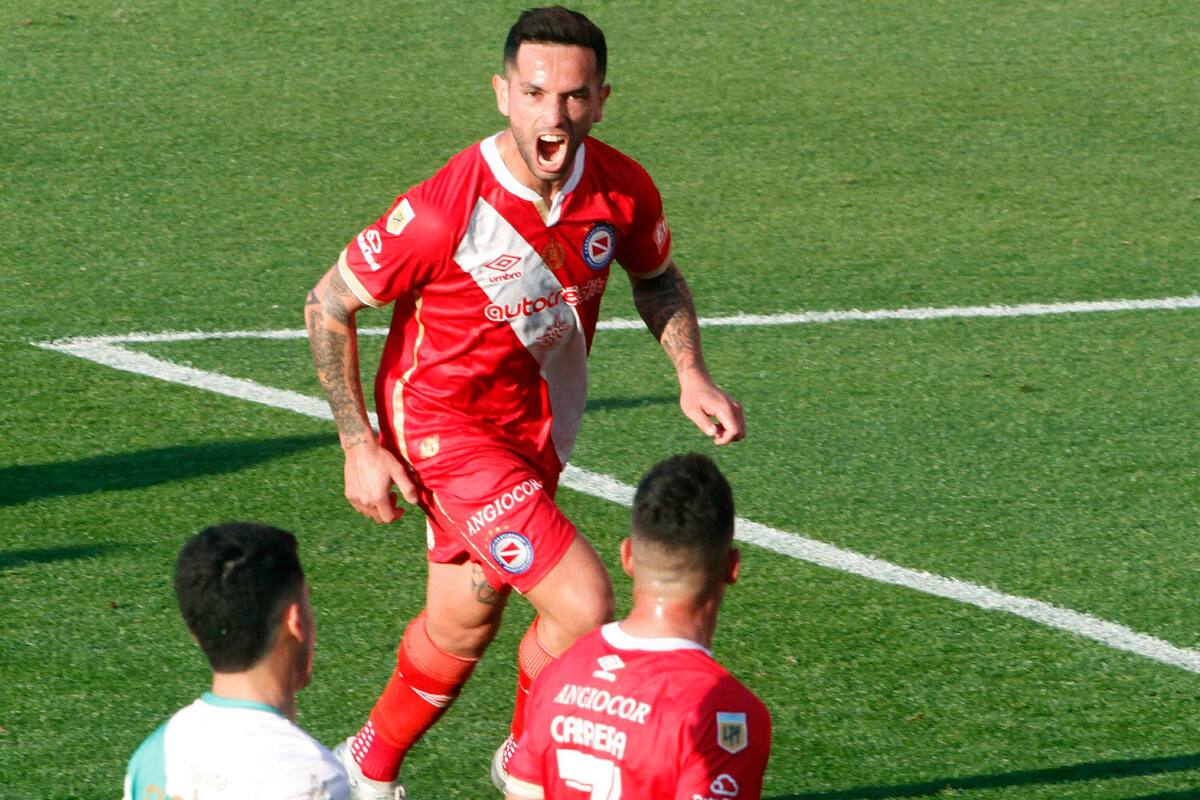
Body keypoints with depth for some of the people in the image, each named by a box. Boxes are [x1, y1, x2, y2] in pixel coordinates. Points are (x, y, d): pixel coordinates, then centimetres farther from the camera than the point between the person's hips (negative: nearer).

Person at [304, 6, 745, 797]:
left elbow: (658, 279, 10)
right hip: (442, 424, -6)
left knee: (464, 625, 20)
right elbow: (328, 304, -15)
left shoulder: (624, 190, -13)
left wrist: (692, 375, -7)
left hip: (539, 428, 6)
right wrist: (359, 447, -15)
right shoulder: (445, 208, -28)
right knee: (583, 603, -16)